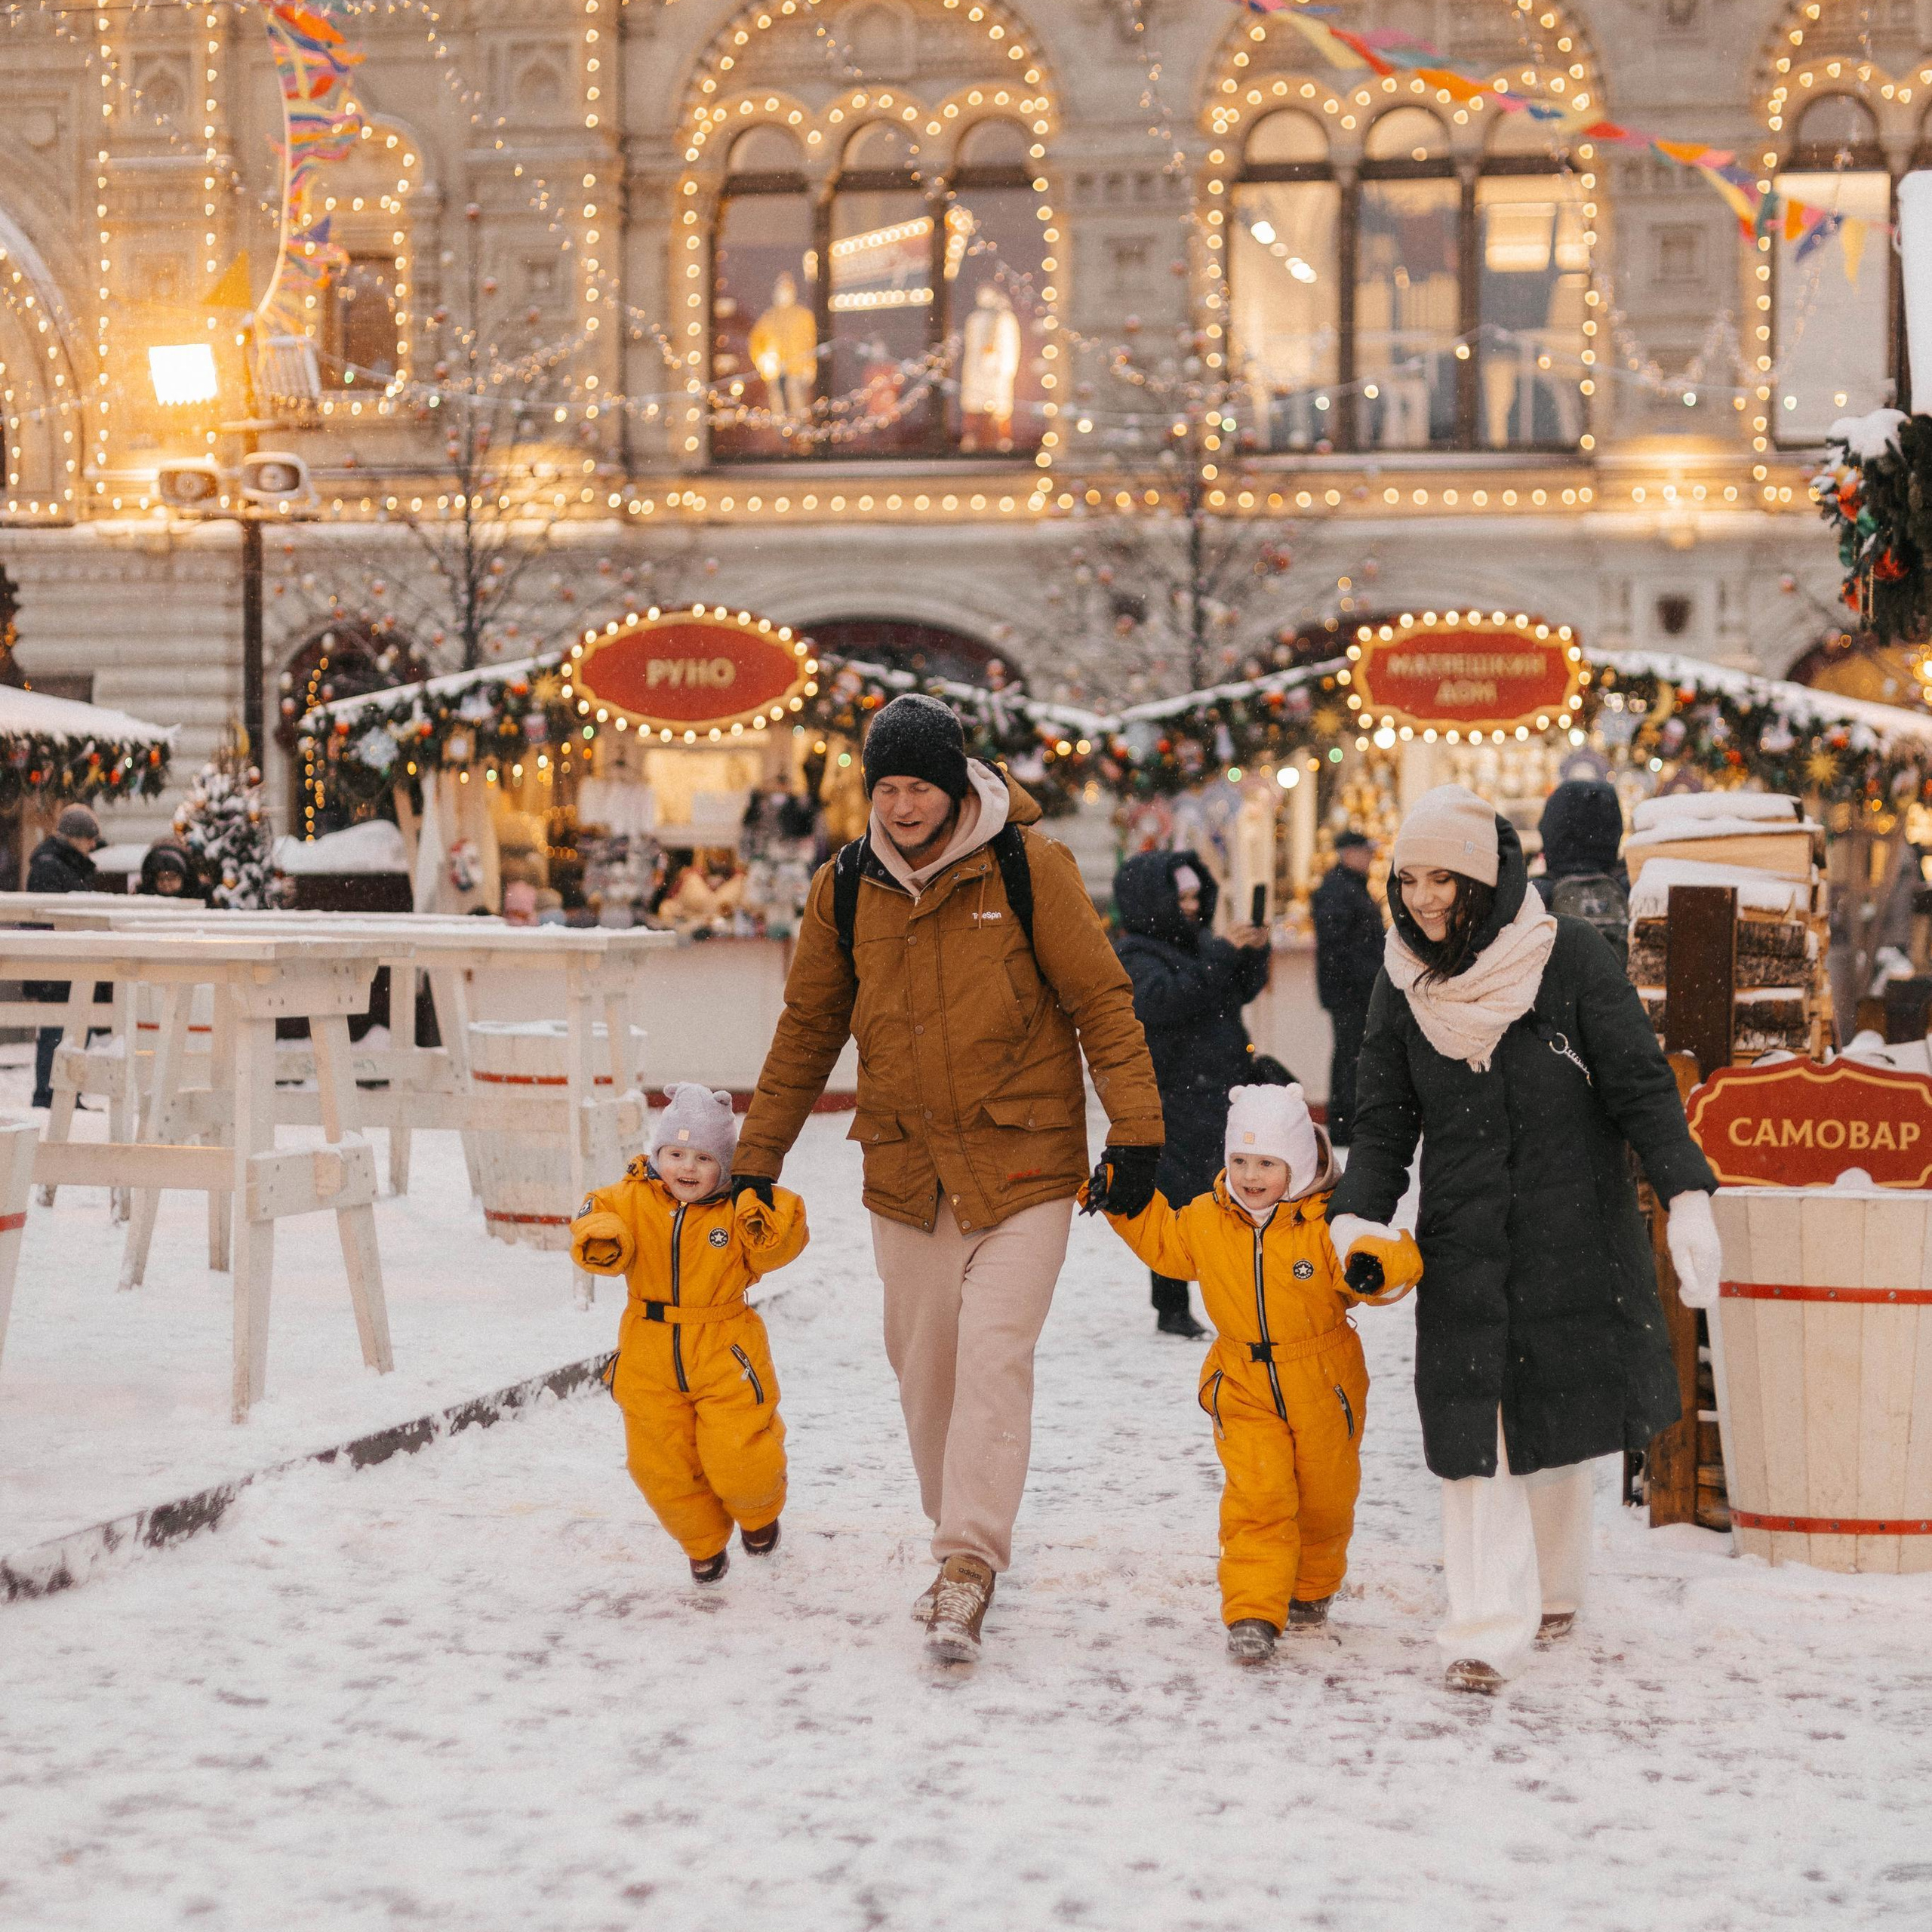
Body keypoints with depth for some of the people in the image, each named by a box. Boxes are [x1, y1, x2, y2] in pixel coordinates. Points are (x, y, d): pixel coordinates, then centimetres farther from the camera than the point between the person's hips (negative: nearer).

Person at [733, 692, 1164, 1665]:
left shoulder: (1026, 867, -8)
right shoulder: (844, 888, 3)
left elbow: (1100, 999, -5)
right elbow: (807, 1029, 12)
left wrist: (1134, 1128, -11)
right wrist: (757, 1156, 14)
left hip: (1023, 1165, -4)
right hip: (906, 1172, 4)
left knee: (993, 1356, -14)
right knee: (924, 1367, 9)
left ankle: (968, 1569, -14)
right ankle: (962, 1542, 25)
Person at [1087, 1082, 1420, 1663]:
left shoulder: (1328, 1224, -14)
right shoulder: (1206, 1220, -1)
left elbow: (1397, 1261, -22)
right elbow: (1163, 1240, 18)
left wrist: (1378, 1269, -44)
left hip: (1323, 1391, -1)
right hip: (1245, 1392, 1)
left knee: (1324, 1501, 14)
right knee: (1256, 1499, -12)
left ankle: (1310, 1597, 37)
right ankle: (1252, 1613, -9)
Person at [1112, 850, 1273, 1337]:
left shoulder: (1197, 941, 16)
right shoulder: (1134, 956, -7)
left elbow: (1244, 991, 20)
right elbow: (1162, 1000, -25)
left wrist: (1254, 951, 0)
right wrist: (1223, 954, -25)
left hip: (1222, 1093, 7)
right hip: (1175, 1100, -7)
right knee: (1178, 1202, -7)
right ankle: (1172, 1310, 0)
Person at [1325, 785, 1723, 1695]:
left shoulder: (1570, 957, -6)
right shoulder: (1403, 983, 4)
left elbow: (1641, 1085, -6)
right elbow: (1384, 1119, 8)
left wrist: (1687, 1194, -17)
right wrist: (1356, 1214, -9)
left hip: (1574, 1238, -1)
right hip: (1462, 1250, 2)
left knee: (1559, 1420, 9)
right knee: (1475, 1431, -8)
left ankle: (1552, 1589, 31)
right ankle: (1488, 1628, -8)